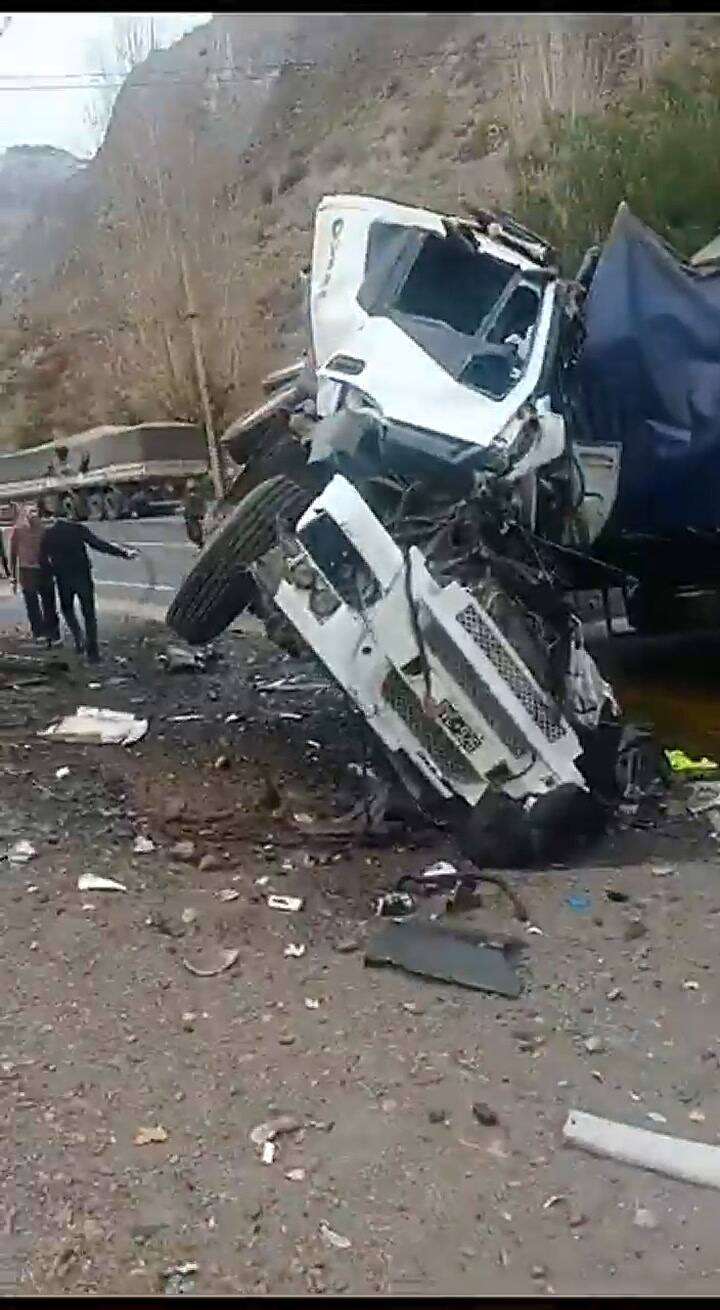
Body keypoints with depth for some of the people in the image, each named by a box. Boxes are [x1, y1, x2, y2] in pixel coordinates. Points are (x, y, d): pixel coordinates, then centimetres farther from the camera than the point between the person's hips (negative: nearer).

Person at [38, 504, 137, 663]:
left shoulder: (47, 534, 3)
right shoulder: (78, 528, -2)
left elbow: (43, 560, 1)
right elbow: (100, 544, -10)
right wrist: (124, 553, -11)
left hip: (63, 578, 1)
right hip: (82, 575, -1)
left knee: (67, 608, 24)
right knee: (89, 613, 6)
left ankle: (79, 639, 6)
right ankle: (92, 651, 3)